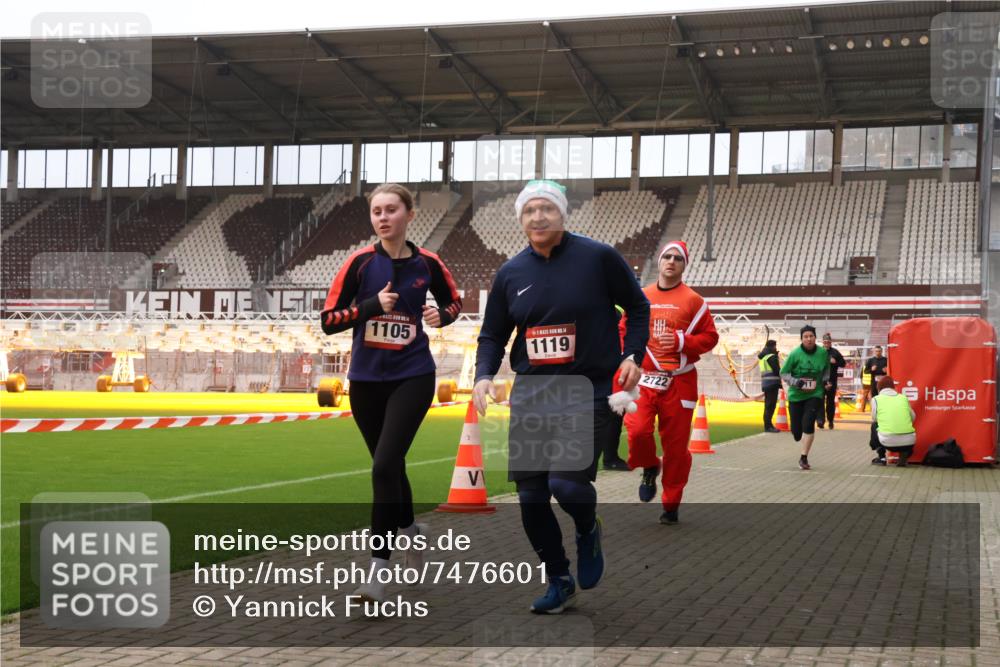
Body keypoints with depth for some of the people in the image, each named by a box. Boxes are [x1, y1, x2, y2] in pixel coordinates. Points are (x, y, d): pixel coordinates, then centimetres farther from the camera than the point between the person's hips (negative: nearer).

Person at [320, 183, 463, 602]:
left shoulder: (427, 264, -2)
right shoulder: (360, 263, -5)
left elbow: (454, 301, 16)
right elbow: (328, 320, -6)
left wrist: (441, 316, -7)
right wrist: (372, 305, -20)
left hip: (412, 377, -2)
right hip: (366, 380, 2)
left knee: (385, 465, -16)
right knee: (389, 466, 15)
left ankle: (378, 570, -12)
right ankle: (410, 531, 44)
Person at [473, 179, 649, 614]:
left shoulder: (599, 258, -4)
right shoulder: (510, 273, 8)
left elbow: (637, 306, 8)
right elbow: (492, 335, 15)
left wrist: (633, 355, -5)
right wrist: (484, 375, -2)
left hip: (587, 391, -4)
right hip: (529, 394, 5)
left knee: (566, 483, -19)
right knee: (530, 495, 4)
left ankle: (588, 531, 18)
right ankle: (559, 582, 24)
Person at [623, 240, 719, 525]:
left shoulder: (693, 300, 2)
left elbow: (710, 337, 1)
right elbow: (625, 331, 16)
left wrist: (681, 341, -15)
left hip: (679, 381, -2)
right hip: (645, 378, 2)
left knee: (676, 444, 2)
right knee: (637, 430, -18)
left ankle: (671, 505, 17)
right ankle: (649, 469, 16)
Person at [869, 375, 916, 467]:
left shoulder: (876, 399, 8)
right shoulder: (904, 398, 15)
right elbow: (913, 417, 22)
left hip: (888, 441, -2)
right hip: (908, 441, 2)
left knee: (874, 425, 31)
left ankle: (881, 457, 22)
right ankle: (904, 455, 11)